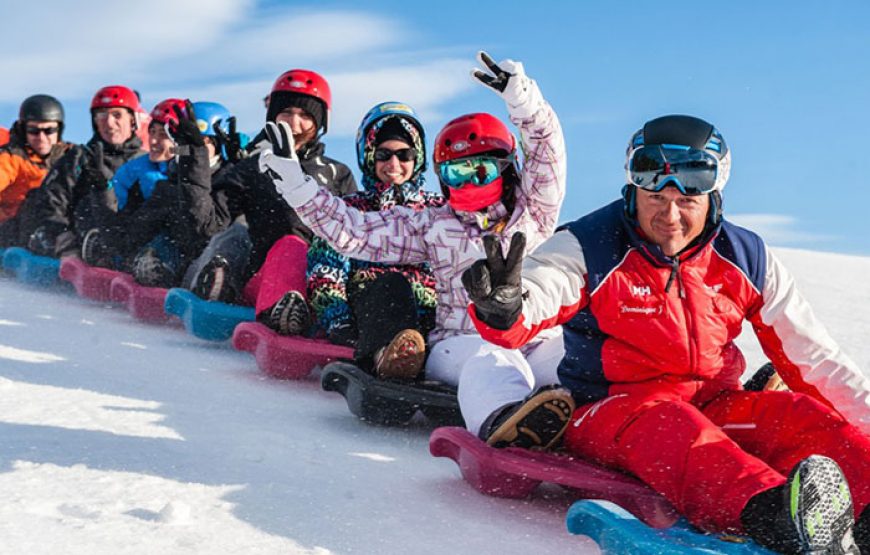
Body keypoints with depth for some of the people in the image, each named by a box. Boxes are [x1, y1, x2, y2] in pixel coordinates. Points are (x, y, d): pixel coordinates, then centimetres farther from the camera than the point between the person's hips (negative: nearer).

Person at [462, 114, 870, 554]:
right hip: (610, 413, -4)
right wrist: (501, 306, -48)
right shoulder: (588, 249, -5)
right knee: (664, 421, -36)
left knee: (798, 415, -22)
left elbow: (813, 357, 9)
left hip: (713, 409, 4)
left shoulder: (745, 258, 6)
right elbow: (532, 300, -24)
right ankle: (772, 516, -61)